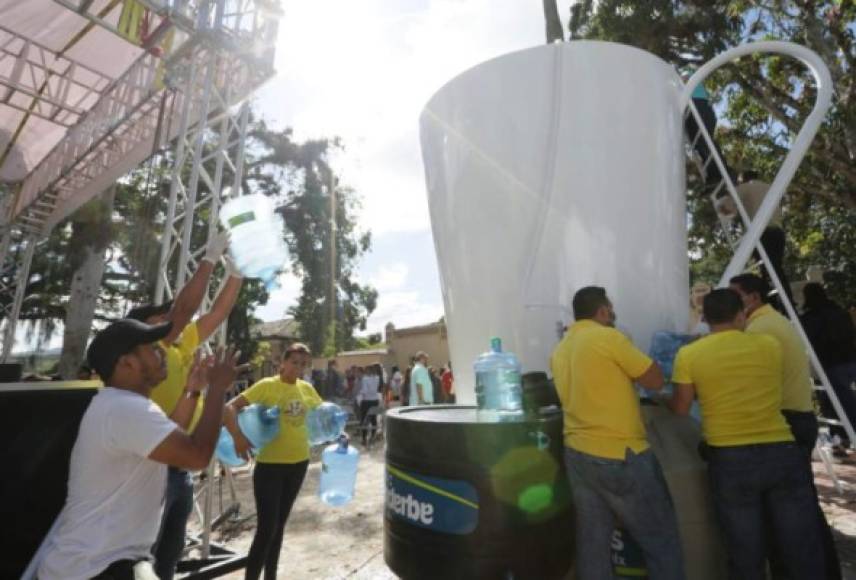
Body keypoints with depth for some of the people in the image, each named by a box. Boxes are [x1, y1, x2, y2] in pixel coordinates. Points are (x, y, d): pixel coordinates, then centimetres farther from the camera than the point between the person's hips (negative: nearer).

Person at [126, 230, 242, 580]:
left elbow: (218, 312, 8)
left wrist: (236, 271, 1)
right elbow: (185, 307, -24)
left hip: (180, 470, 8)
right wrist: (211, 258, -20)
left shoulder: (182, 348, 8)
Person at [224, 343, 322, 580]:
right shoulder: (267, 385, -13)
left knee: (279, 525, 19)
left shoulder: (307, 388, 2)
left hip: (298, 463, 5)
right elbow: (230, 408, -17)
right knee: (266, 528, -5)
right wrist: (238, 437, -30)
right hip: (270, 464, -5)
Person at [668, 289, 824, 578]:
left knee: (746, 555, 13)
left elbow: (680, 409, 1)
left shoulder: (688, 355, -6)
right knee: (802, 551, 16)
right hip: (781, 452, 2)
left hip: (730, 459, -2)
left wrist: (663, 398, 22)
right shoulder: (770, 344, 1)